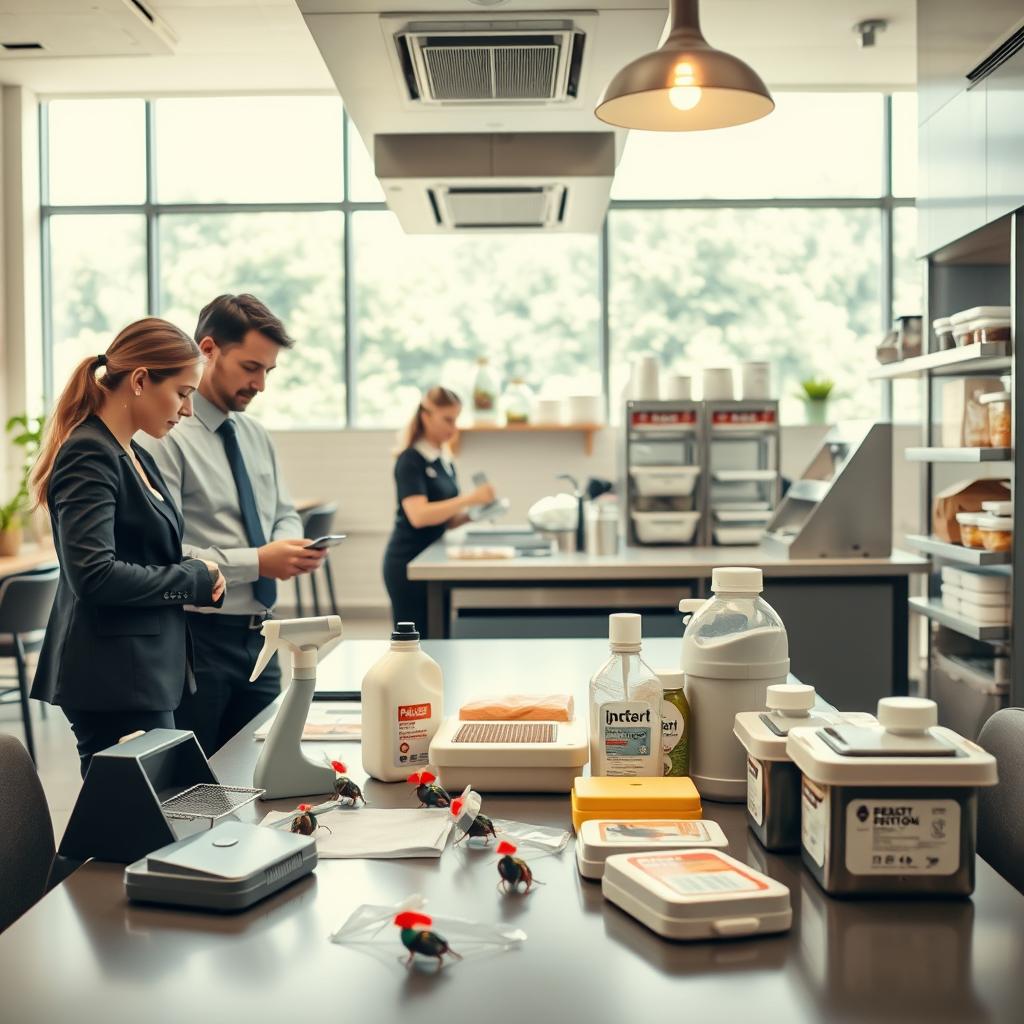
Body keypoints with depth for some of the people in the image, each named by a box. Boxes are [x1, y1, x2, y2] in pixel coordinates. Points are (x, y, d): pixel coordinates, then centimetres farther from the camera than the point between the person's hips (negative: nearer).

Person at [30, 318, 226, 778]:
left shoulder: (132, 457, 15)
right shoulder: (89, 456, -14)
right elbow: (92, 574, -23)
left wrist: (197, 577, 5)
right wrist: (194, 578, -12)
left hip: (145, 675, 10)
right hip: (115, 684, -10)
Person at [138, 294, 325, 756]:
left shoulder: (256, 435, 11)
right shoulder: (168, 435, -14)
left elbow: (284, 514, 18)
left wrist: (289, 545, -5)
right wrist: (256, 561, -21)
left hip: (258, 634, 8)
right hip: (197, 636, -7)